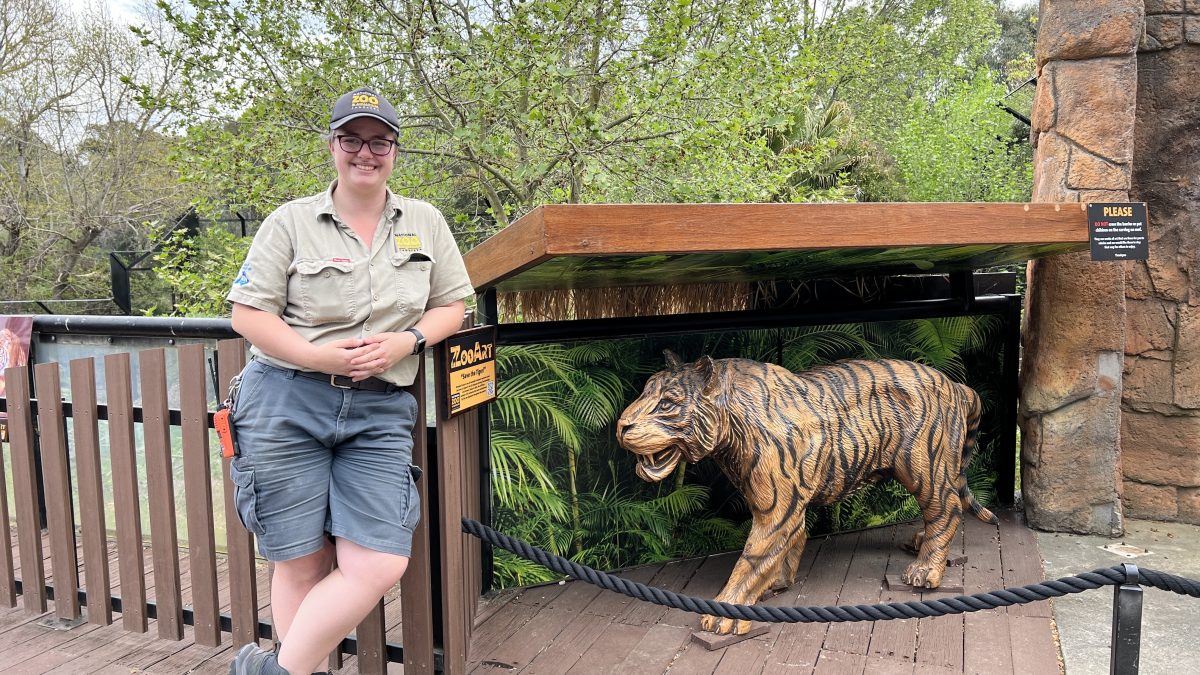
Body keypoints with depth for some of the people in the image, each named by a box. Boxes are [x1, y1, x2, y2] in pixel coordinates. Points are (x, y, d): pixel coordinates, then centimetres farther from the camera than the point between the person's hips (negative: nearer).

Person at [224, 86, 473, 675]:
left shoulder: (425, 222, 11)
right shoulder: (291, 221, 3)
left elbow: (452, 305, 13)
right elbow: (248, 312, 0)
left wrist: (407, 341, -6)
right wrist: (318, 356, -14)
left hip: (379, 413, 2)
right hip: (286, 406, -2)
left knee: (379, 565, -8)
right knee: (302, 565, 3)